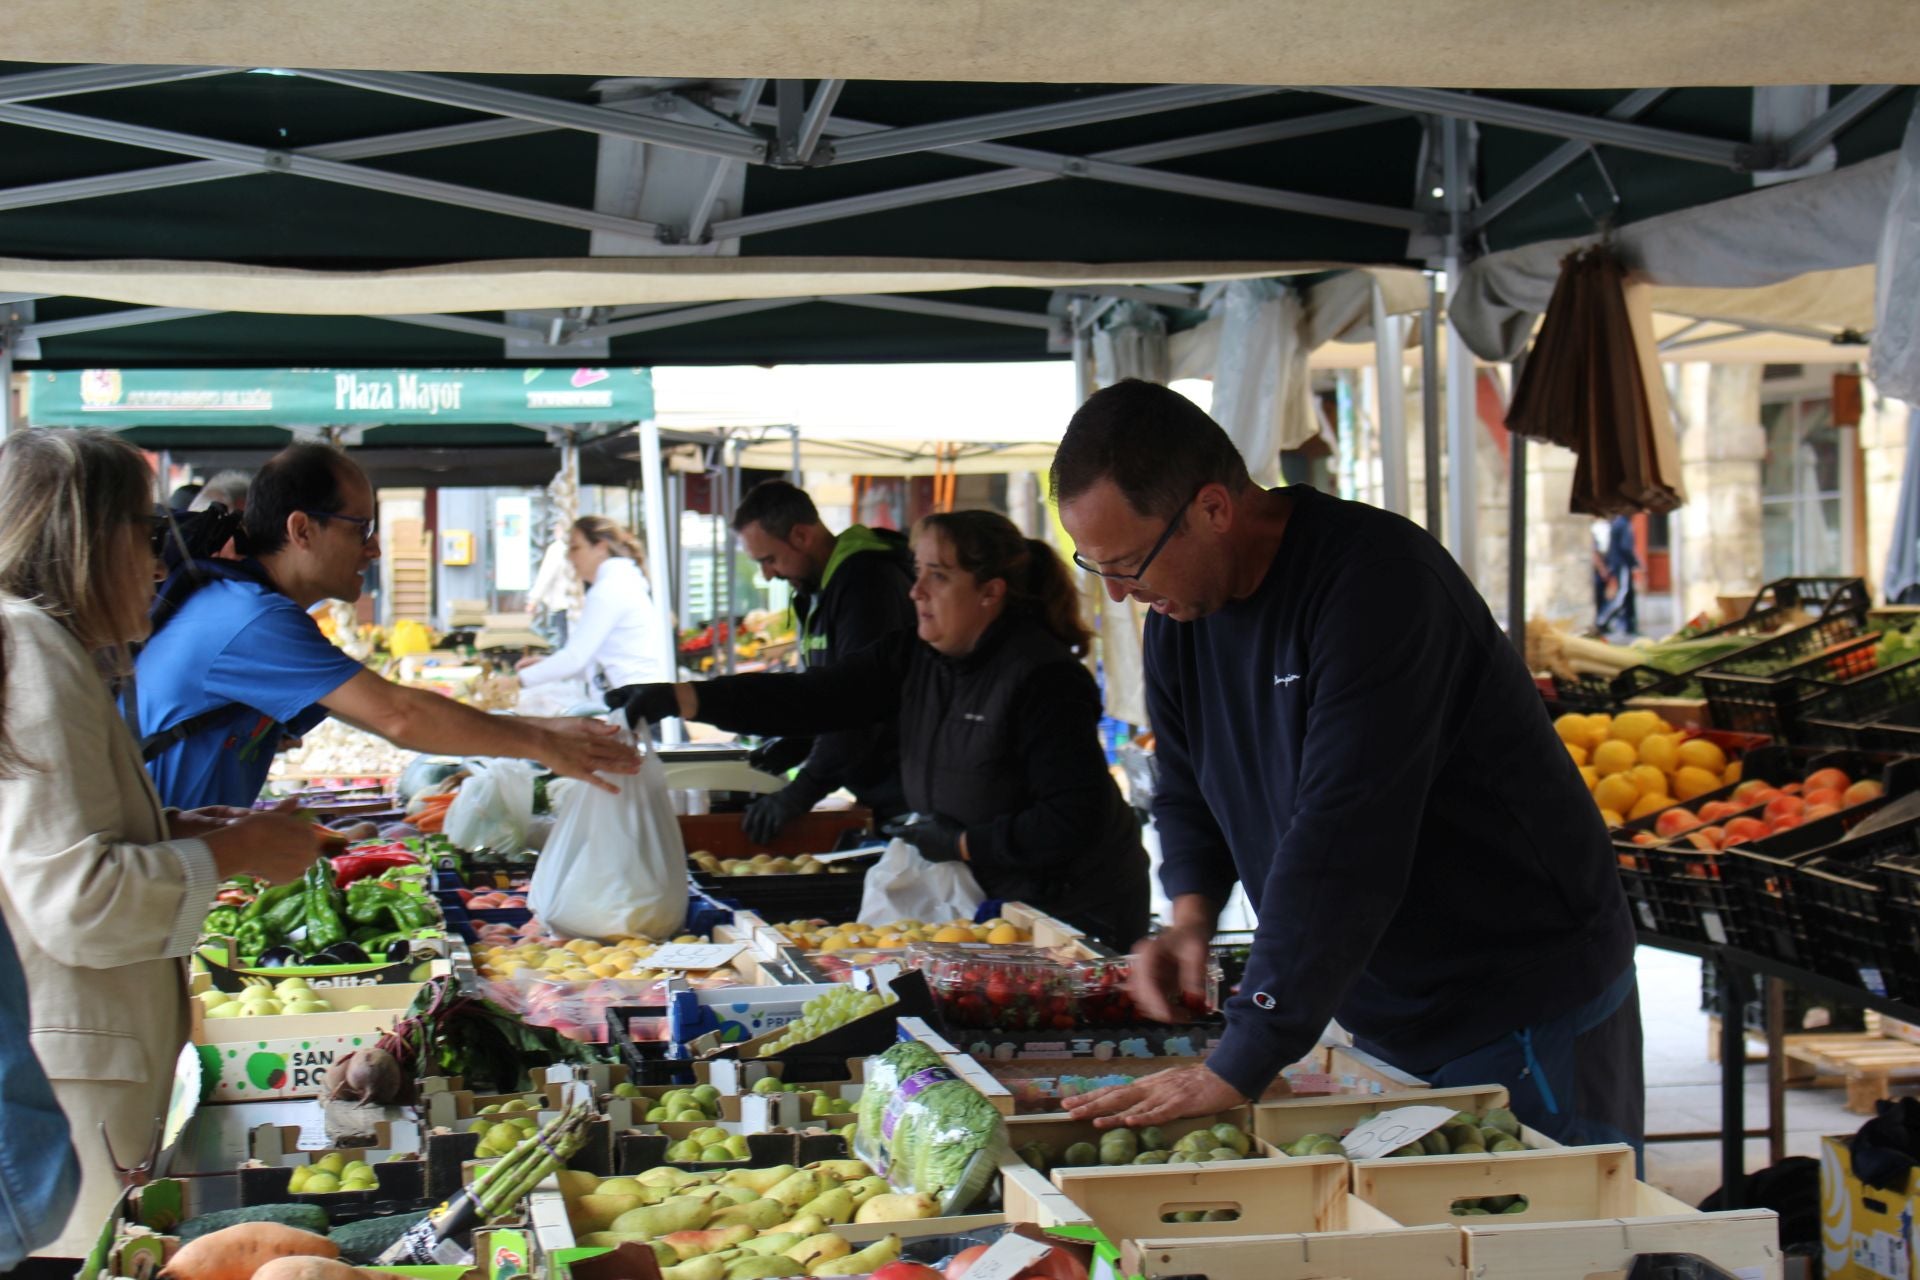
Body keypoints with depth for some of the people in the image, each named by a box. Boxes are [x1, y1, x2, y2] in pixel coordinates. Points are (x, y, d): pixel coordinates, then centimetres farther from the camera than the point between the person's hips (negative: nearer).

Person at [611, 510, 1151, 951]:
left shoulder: (1044, 679, -21)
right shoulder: (914, 660, 2)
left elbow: (1074, 821, -25)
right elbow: (806, 700, -4)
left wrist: (960, 844, -17)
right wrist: (676, 698, -13)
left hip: (1073, 913, -7)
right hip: (984, 898, 7)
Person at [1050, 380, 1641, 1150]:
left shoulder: (1376, 581, -26)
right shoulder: (1178, 608, 1)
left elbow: (1343, 841, -33)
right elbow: (1188, 792, 14)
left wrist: (1238, 1069, -34)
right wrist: (1192, 912, -8)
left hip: (1529, 1010, -7)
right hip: (1384, 1026, 7)